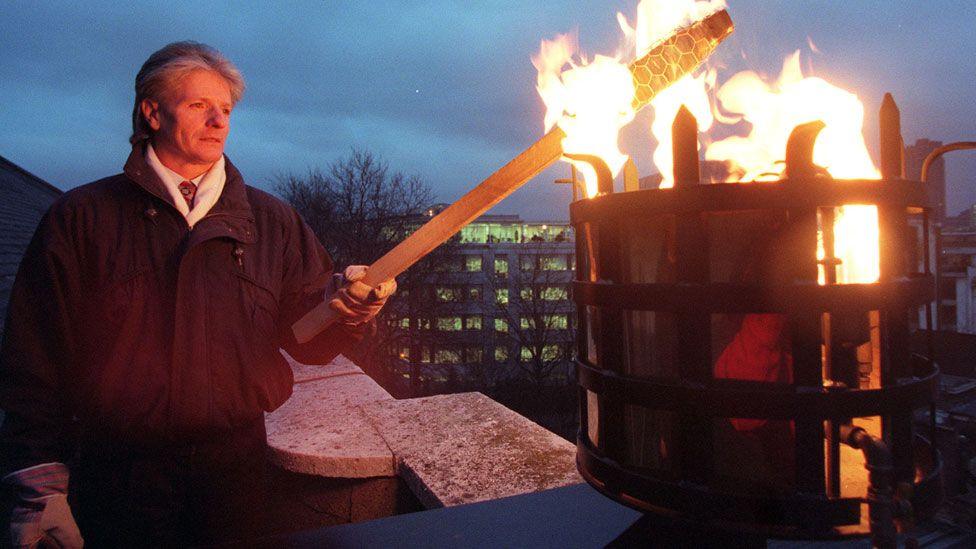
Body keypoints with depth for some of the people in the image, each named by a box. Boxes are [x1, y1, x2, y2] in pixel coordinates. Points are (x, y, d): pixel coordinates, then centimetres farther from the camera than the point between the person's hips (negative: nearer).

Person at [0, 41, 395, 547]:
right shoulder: (82, 218, 0)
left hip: (236, 466, 2)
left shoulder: (272, 222, 6)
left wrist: (348, 312, -19)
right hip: (118, 479, -1)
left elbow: (307, 342, 4)